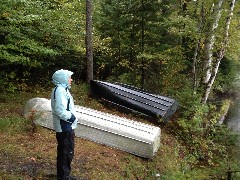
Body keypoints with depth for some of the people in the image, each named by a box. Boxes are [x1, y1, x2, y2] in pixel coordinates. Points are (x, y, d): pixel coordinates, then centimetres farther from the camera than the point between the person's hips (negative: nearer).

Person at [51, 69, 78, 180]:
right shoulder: (60, 91, -20)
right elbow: (60, 111, -26)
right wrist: (72, 117, -14)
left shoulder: (62, 89, 14)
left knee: (63, 151, 19)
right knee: (67, 152, -2)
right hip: (65, 127, -11)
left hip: (66, 126, 11)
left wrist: (72, 116, 8)